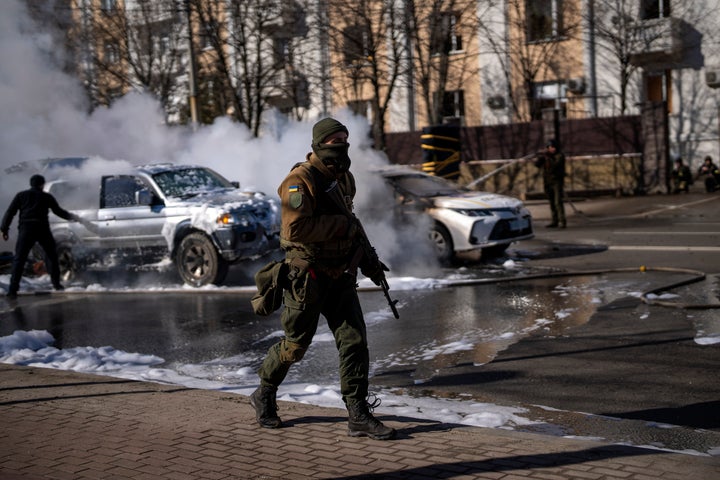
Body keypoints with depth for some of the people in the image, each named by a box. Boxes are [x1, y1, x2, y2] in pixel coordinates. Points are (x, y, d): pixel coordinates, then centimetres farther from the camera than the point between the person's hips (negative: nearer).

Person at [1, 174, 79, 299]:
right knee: (52, 255, 21)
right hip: (42, 229, 1)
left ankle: (13, 289, -15)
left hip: (26, 229, -1)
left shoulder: (21, 195, 13)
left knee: (19, 259, -4)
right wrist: (71, 216, 40)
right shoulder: (47, 197, 13)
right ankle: (56, 283, 22)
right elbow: (58, 211, 22)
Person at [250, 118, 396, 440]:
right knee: (295, 345, 6)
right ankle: (264, 396, 31)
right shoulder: (300, 181, -15)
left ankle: (358, 416, 2)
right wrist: (342, 225, -21)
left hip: (340, 276, 7)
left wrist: (367, 259, 18)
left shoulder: (344, 179, 11)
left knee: (355, 342, -3)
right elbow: (296, 229, -28)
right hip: (307, 277, -7)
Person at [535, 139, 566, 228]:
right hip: (547, 182, 5)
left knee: (558, 202, -13)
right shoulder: (545, 155, 8)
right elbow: (537, 164, -1)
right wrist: (540, 158, -18)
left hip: (557, 181, -5)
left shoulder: (560, 155, -6)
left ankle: (562, 221, -12)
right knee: (552, 202, 9)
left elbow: (555, 165, -22)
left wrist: (548, 157, -24)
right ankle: (555, 221, 15)